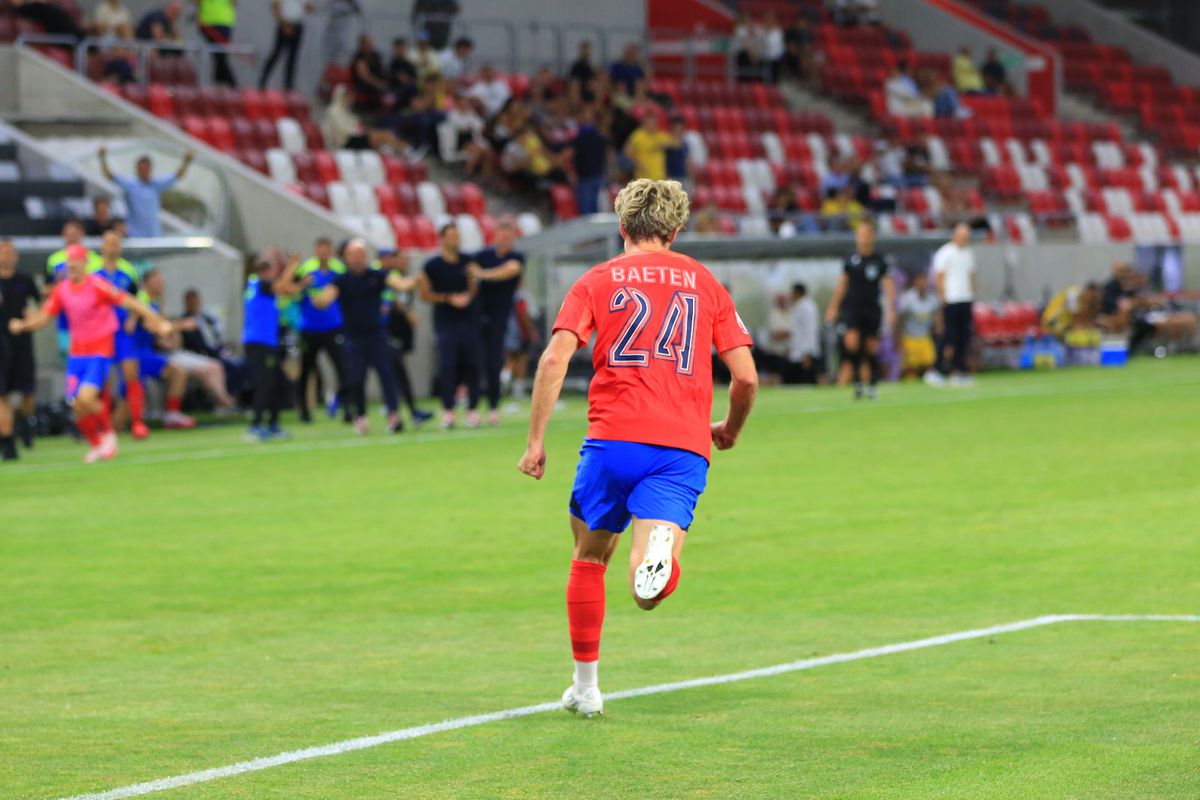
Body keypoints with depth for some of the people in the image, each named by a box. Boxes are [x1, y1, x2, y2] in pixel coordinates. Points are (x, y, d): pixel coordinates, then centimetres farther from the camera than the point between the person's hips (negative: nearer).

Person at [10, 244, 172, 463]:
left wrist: (156, 320, -21)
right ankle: (96, 445, 22)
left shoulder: (97, 285, -14)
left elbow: (127, 302, -16)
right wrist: (22, 325, -9)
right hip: (77, 352, 5)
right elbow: (44, 316, 9)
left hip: (100, 350, -5)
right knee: (77, 405, 0)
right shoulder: (61, 289, 3)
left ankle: (108, 433, 5)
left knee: (86, 398, -22)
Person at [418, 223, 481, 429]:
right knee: (447, 365, -10)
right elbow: (425, 295, 0)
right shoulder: (433, 265, 0)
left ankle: (472, 409, 6)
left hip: (468, 318, 3)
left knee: (472, 364, 0)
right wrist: (449, 298, -11)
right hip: (445, 321, -3)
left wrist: (468, 296, 0)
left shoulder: (466, 262, 11)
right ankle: (448, 410, -6)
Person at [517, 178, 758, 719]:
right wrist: (731, 430, 30)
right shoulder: (704, 282, 17)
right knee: (648, 593, -12)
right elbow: (746, 376, 11)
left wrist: (536, 441, -1)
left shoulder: (598, 280, 12)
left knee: (589, 559, 22)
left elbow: (555, 359, -3)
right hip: (684, 449, 0)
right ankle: (660, 553, -47)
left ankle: (585, 687, 28)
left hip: (614, 437, 0)